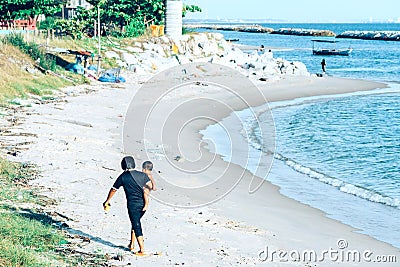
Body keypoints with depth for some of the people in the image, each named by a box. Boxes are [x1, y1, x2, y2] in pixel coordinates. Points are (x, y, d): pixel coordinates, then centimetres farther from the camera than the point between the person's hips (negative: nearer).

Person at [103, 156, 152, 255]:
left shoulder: (123, 177, -1)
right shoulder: (142, 175, 4)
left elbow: (113, 190, 9)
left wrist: (107, 201, 22)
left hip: (133, 204, -4)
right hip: (143, 204, 4)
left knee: (136, 226, -1)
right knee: (135, 222, 23)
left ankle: (142, 250, -4)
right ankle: (131, 244, 31)